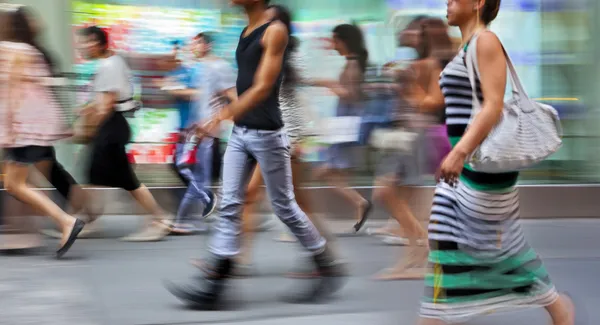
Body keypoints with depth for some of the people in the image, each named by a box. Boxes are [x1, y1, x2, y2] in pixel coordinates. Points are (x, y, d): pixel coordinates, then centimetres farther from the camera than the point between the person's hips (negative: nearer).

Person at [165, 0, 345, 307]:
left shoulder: (275, 31, -13)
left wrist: (223, 115, -28)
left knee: (284, 206, 2)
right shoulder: (247, 32, 12)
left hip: (266, 133, -8)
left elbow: (262, 88, -20)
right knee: (229, 205, 1)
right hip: (240, 131, 8)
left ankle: (328, 270, 17)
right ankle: (212, 286, -3)